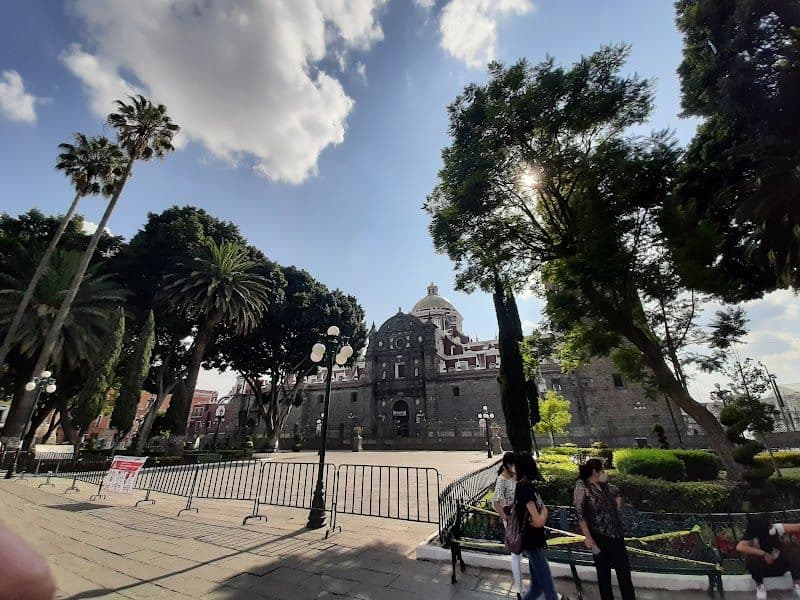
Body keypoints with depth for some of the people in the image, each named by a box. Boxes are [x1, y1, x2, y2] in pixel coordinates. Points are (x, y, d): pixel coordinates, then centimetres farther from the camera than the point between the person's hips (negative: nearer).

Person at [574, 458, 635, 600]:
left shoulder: (605, 485, 4)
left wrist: (615, 511, 11)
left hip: (617, 534, 6)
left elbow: (617, 494, 26)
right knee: (603, 572, 9)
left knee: (624, 571, 12)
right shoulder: (582, 486, -15)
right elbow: (579, 513, -16)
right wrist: (588, 537, -18)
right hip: (599, 537, -6)